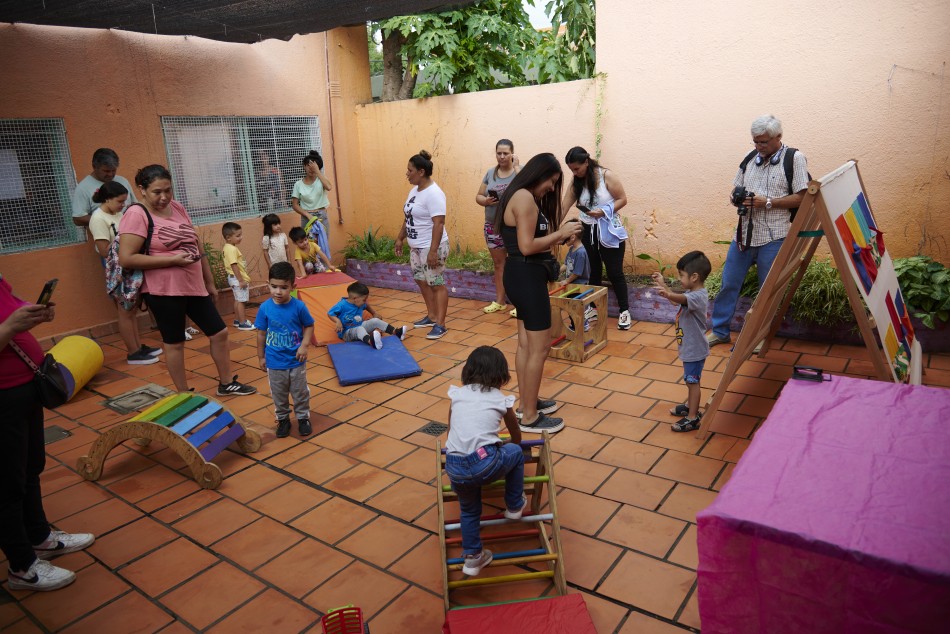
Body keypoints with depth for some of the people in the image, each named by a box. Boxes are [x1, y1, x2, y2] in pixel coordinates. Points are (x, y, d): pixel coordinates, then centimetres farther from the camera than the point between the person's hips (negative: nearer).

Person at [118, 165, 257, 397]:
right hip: (163, 290, -7)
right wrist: (172, 260, -21)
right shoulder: (137, 215, -12)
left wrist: (209, 282, 16)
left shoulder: (177, 208, 8)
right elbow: (126, 259, -19)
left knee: (219, 333, 11)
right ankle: (184, 394, 22)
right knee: (175, 343, 6)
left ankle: (226, 384, 27)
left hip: (194, 286, 7)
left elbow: (197, 246, 15)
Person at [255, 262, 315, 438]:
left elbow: (309, 326, -1)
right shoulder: (264, 308, -12)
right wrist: (261, 356, 5)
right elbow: (261, 333, -1)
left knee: (300, 392, 14)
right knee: (279, 394, 16)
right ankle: (283, 419, 34)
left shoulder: (299, 306, -15)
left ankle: (303, 418, 32)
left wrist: (305, 345, -14)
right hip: (274, 362, 1)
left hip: (296, 360, -1)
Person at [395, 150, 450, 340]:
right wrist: (400, 238, 20)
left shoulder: (433, 193, -19)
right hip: (416, 247, 10)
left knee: (436, 284, -3)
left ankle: (440, 325, 4)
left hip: (431, 248, -10)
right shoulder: (414, 190, 10)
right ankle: (432, 316, 30)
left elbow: (439, 223, -24)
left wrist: (433, 251, -28)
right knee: (422, 282, 16)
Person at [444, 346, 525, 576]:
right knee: (516, 452, 28)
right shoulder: (501, 400, 13)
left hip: (454, 468, 3)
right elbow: (516, 436, 30)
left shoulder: (457, 394, 17)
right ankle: (514, 506, 39)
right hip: (485, 464, -3)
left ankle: (472, 557, 38)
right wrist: (512, 450, 54)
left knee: (469, 510, 31)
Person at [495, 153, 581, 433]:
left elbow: (531, 242, 11)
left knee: (526, 344, 18)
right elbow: (527, 246, -23)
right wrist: (560, 233, -14)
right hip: (526, 276, -11)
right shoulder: (525, 198, -17)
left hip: (522, 275, 11)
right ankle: (530, 417, 7)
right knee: (539, 348, -3)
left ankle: (527, 402, 32)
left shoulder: (523, 197, 15)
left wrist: (559, 236, 6)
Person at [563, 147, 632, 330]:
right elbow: (564, 207, -3)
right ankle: (593, 307, 26)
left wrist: (604, 211, -25)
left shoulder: (606, 176, -13)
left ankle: (624, 311, 7)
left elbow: (622, 199, -11)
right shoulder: (576, 182, 1)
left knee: (614, 272, -2)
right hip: (587, 231, 5)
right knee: (593, 271, 14)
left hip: (609, 231, -5)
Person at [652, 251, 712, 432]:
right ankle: (690, 406, 40)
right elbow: (677, 298, 23)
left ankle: (692, 418, 12)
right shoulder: (692, 293, 3)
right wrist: (663, 284, 17)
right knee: (691, 380, 24)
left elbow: (681, 299, -51)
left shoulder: (698, 297, -28)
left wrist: (667, 294, -70)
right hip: (689, 347, 10)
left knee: (692, 381, 1)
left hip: (694, 349, -10)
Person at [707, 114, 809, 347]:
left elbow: (801, 197, -9)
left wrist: (767, 202, -18)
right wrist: (736, 198, -4)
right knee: (729, 284, 8)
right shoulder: (750, 157, 11)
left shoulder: (794, 158, -4)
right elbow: (736, 188, 20)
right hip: (743, 233, 5)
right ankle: (719, 331, 21)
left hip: (773, 237, -5)